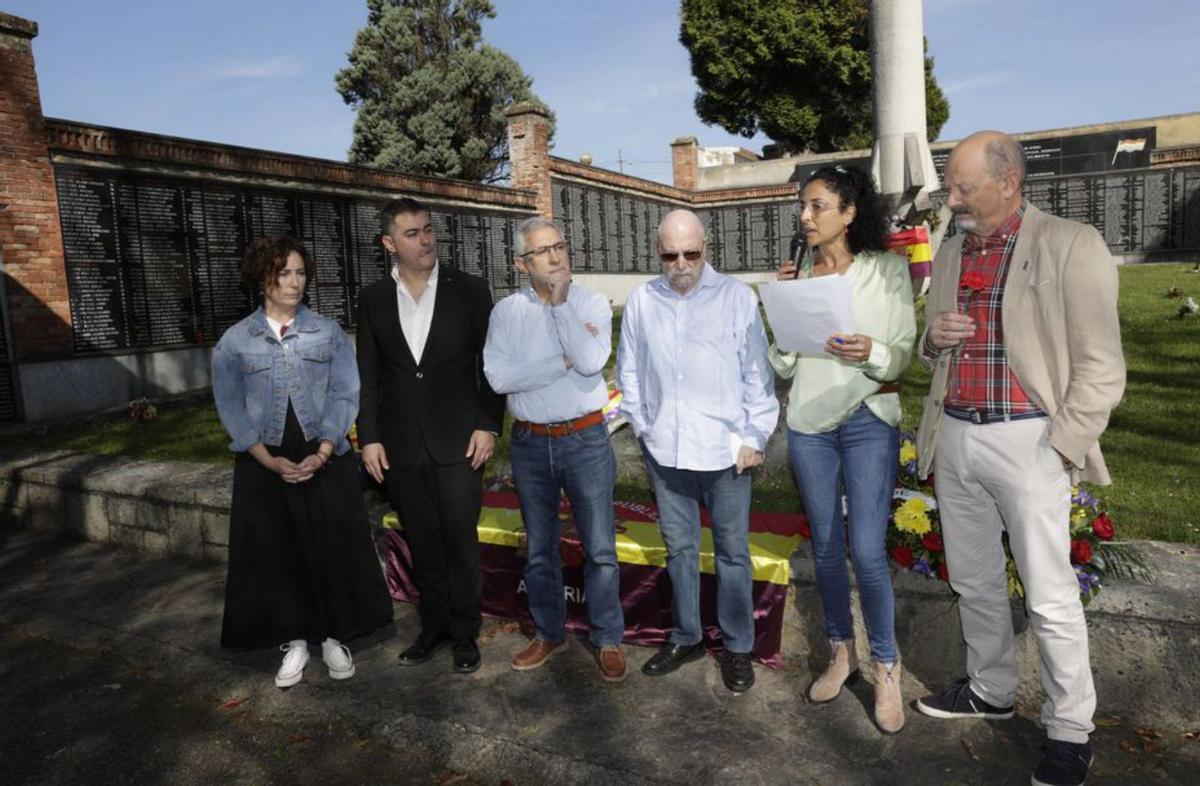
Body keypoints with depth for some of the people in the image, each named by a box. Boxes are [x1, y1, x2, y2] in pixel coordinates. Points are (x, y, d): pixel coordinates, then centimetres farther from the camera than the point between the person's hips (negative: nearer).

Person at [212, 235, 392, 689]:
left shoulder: (328, 333, 1)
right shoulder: (234, 341, 2)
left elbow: (344, 395, -4)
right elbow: (232, 408, -1)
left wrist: (321, 455, -16)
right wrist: (269, 460, -13)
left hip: (325, 460, 0)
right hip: (265, 465, 1)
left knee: (333, 549, 4)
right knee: (275, 554, 7)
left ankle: (334, 637, 22)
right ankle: (294, 641, 24)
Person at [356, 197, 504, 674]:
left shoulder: (469, 290, -1)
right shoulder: (373, 299, 5)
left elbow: (490, 364, 1)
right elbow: (367, 376, 7)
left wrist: (488, 425, -5)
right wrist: (369, 438, 1)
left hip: (457, 442, -2)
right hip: (401, 448, 2)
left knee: (461, 543, 5)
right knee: (422, 545, 13)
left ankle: (465, 632, 22)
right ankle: (434, 626, 31)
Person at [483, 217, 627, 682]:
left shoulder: (592, 305, -3)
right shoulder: (507, 311, 0)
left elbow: (592, 362, -20)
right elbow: (498, 377, -13)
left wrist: (560, 304, -18)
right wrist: (565, 361, -16)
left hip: (585, 439, -2)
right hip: (530, 443, 2)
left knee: (599, 548, 5)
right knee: (539, 548, 15)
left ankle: (608, 639, 23)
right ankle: (548, 634, 33)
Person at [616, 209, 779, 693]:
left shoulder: (736, 297, -4)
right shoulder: (641, 301, 4)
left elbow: (757, 373, -3)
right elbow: (629, 371, 12)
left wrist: (754, 437, -4)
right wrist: (642, 425, 8)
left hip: (725, 449, -3)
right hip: (664, 449, 3)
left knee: (732, 551, 8)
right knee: (679, 547, 16)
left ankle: (738, 647, 25)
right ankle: (686, 638, 33)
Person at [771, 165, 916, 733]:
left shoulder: (887, 270, -4)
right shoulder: (798, 276, 5)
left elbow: (902, 357, -4)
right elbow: (784, 366, 4)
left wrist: (871, 352, -25)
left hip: (868, 421, -3)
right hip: (809, 423, 4)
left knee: (867, 551, -7)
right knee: (825, 545, 12)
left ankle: (886, 667, 14)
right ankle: (841, 652, 30)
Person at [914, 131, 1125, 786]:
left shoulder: (1071, 246, -8)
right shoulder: (950, 253, 11)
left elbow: (1099, 368, -9)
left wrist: (1056, 451, -13)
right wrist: (935, 338, -3)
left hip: (1025, 442, -6)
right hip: (954, 438, 6)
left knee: (1050, 598, 3)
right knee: (974, 582, 17)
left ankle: (1070, 730, 21)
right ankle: (990, 690, 36)